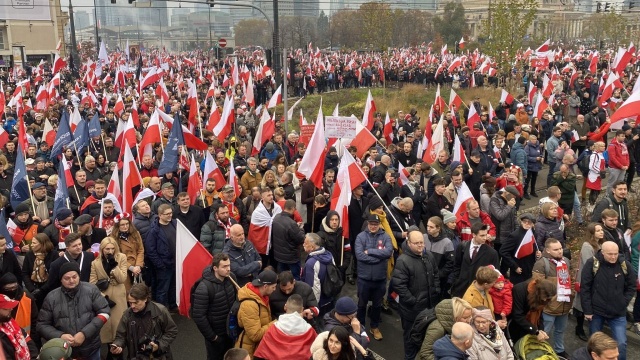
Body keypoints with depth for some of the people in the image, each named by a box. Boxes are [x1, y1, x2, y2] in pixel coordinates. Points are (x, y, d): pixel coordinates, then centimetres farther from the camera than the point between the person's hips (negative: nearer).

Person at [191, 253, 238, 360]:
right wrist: (211, 336, -16)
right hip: (216, 333, -5)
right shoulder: (204, 288, -27)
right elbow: (199, 316, -24)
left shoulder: (230, 277, -9)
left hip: (231, 330, 5)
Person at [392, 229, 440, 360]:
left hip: (430, 304, 6)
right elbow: (398, 284, -23)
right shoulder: (403, 260, -21)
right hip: (412, 308, -6)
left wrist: (436, 292, 8)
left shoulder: (429, 256, 3)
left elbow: (436, 275, 17)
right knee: (412, 335, 11)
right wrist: (412, 301, -20)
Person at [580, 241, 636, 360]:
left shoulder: (625, 265, -7)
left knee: (621, 343, -3)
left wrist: (623, 303, -3)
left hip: (618, 313, 1)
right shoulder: (592, 264, -13)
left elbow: (631, 286, 7)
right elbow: (585, 288, -9)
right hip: (596, 311, -1)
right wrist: (587, 310, -9)